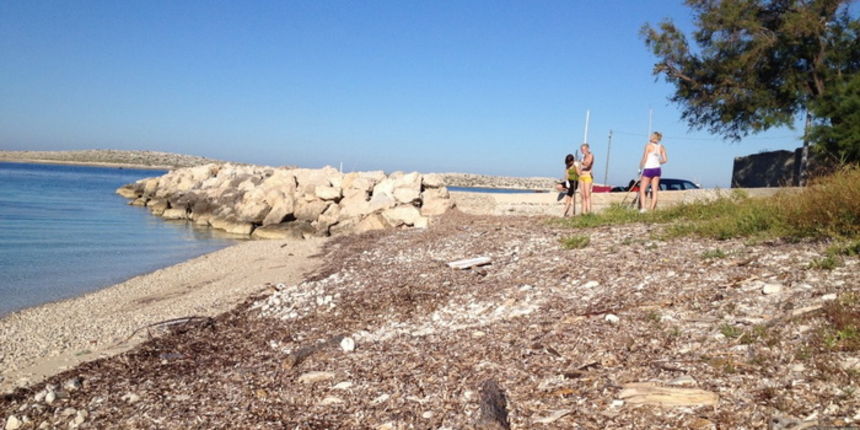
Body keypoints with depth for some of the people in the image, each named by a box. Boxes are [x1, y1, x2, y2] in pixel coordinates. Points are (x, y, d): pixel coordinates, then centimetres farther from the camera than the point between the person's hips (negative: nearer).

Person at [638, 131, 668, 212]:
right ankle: (652, 208, 4)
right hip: (657, 169, 5)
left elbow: (644, 158, -12)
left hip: (648, 169, -5)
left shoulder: (648, 145, -9)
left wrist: (641, 166, 0)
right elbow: (665, 160, 2)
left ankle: (643, 208, -13)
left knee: (642, 190, 1)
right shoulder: (661, 147, 6)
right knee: (654, 190, 7)